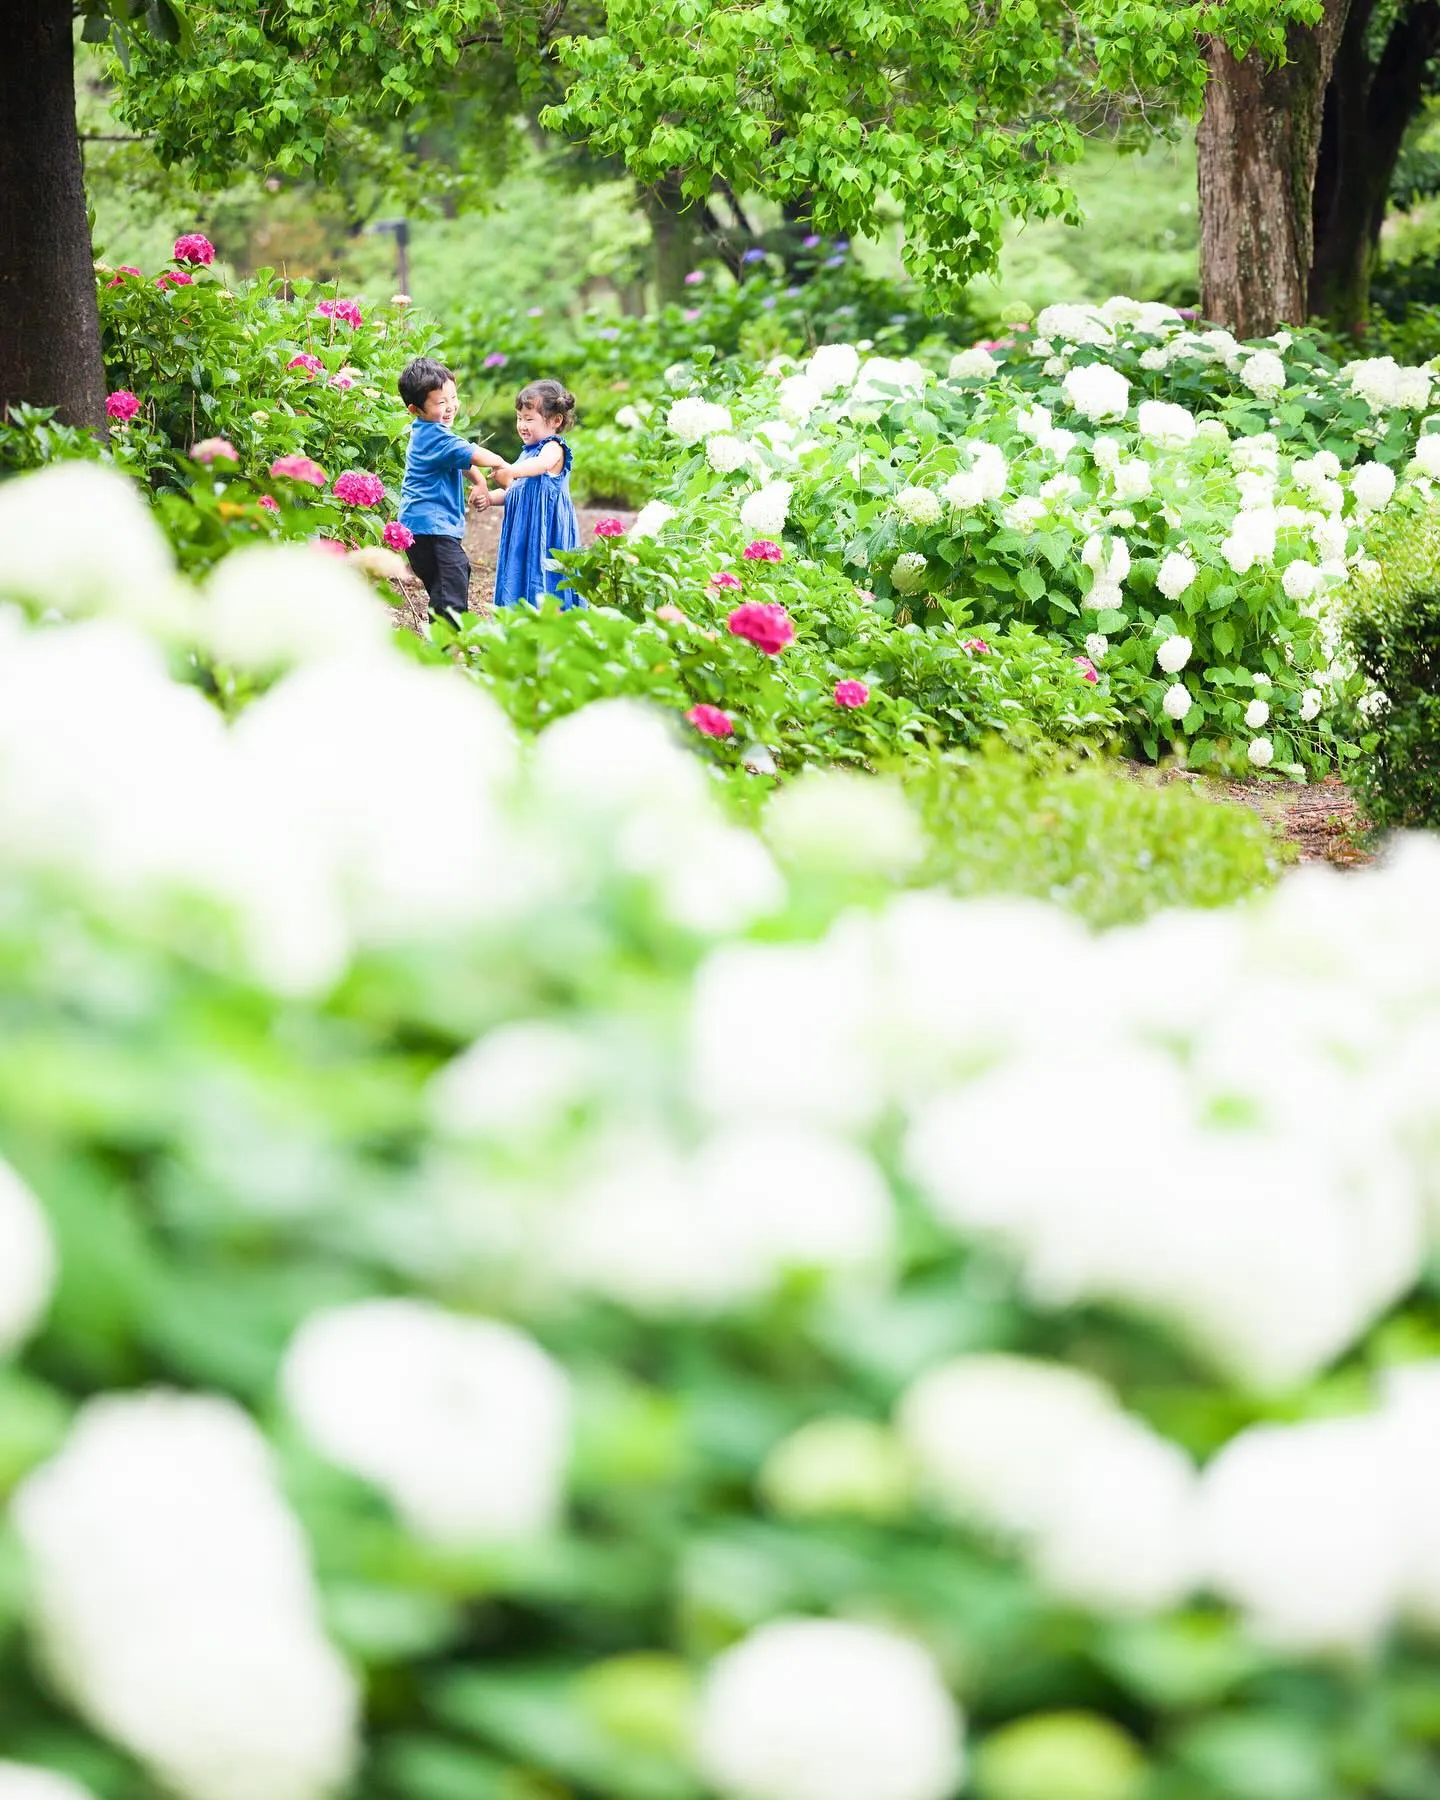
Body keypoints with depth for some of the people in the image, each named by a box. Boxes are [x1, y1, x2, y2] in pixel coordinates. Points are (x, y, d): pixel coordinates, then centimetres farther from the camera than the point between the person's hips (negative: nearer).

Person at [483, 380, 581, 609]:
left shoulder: (554, 447, -9)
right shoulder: (527, 452, 18)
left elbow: (543, 464, -34)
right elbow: (514, 491, 25)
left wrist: (511, 470, -46)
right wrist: (490, 498, 7)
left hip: (546, 529, -9)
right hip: (523, 530, 9)